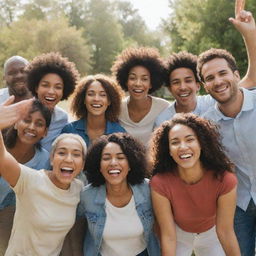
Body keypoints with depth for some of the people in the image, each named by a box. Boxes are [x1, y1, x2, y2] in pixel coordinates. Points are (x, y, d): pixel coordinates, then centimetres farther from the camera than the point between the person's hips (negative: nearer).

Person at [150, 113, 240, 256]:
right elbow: (168, 236, -24)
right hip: (179, 236, -1)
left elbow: (225, 231, -20)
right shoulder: (160, 183, -32)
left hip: (211, 235, 1)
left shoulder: (225, 180, -31)